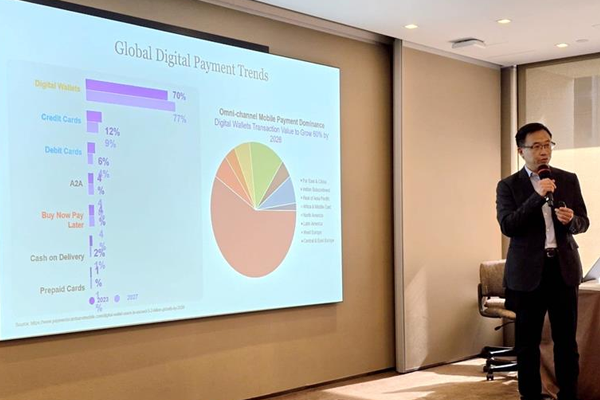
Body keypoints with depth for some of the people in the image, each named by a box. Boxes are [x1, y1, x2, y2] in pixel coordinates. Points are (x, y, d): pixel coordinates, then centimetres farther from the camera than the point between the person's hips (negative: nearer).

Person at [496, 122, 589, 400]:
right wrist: (537, 196, -21)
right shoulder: (508, 186, -1)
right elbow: (507, 226, -12)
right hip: (528, 272, -2)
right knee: (527, 343, 6)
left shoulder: (569, 179, 8)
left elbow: (583, 222, 8)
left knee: (566, 340, 7)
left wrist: (571, 219, -16)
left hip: (563, 268, 2)